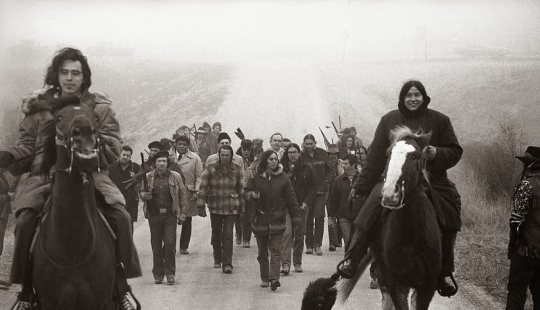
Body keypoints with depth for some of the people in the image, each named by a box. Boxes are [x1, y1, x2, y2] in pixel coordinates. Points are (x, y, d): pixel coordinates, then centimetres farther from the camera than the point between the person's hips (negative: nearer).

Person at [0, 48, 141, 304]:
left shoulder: (99, 107, 12)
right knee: (24, 220, -26)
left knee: (120, 216, -23)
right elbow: (27, 147, 11)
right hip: (45, 176, 0)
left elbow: (114, 147, 5)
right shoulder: (38, 108, 14)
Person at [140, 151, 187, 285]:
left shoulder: (175, 177, 4)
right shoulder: (148, 177, 6)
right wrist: (144, 195, -8)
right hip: (154, 215, 1)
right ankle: (158, 274, 12)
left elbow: (182, 195, 6)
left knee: (170, 244, -7)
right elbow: (141, 193, 16)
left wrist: (182, 213, 0)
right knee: (156, 246, 4)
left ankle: (170, 273, 1)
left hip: (170, 215, -1)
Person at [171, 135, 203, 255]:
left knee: (187, 221, 6)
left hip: (188, 193, 1)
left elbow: (199, 176, 4)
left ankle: (184, 247, 15)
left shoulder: (195, 158, 7)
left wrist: (197, 191, -5)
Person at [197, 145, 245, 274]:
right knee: (216, 234, 10)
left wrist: (241, 207, 13)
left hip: (231, 208, -1)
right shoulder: (210, 168, -2)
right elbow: (203, 188, -2)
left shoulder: (237, 169, 2)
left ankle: (227, 264, -11)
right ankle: (217, 260, 29)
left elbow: (240, 189, 11)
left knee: (228, 235, -8)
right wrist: (201, 206, -7)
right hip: (215, 207, 1)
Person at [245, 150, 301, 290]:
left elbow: (291, 199, 1)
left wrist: (296, 219, -1)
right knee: (262, 252, 11)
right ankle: (265, 278, 22)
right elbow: (247, 192, 8)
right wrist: (252, 195, -18)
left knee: (276, 251, -11)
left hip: (277, 220, -2)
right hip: (260, 220, 2)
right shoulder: (256, 177, 0)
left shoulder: (283, 177, -1)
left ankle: (274, 278, -18)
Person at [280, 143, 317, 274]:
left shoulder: (306, 169, 7)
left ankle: (297, 263, 17)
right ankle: (285, 264, -19)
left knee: (300, 235, 6)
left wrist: (306, 203, -3)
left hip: (302, 206, 2)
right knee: (287, 233, -14)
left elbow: (313, 187, 7)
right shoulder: (283, 169, 2)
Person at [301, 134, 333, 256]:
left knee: (319, 216, -8)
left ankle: (318, 245, -4)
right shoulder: (301, 156, 0)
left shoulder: (322, 154, 5)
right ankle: (309, 245, 8)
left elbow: (329, 170, 12)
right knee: (308, 218, 1)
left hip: (320, 191, 1)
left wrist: (326, 181, -1)